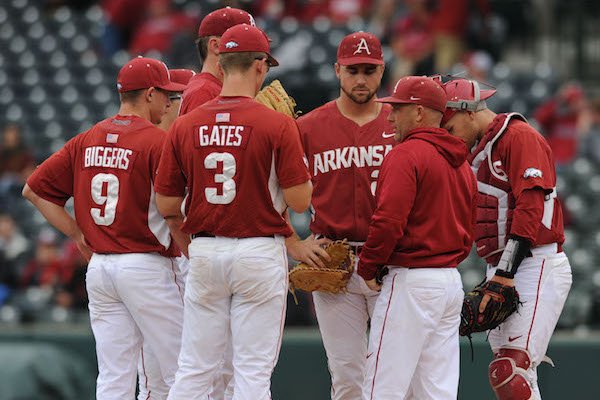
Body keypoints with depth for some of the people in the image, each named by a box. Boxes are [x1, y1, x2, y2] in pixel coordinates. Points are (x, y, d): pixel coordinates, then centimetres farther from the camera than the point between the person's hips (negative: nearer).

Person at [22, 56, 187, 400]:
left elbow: (34, 189, 12)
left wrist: (77, 233, 13)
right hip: (147, 266, -7)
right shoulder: (158, 142, -11)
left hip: (98, 267, 7)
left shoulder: (86, 141, 9)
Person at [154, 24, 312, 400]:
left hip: (204, 253, 4)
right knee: (253, 370, 0)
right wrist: (301, 169, 9)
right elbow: (299, 200, -11)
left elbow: (166, 204, 5)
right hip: (260, 254, -3)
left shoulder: (186, 125, 1)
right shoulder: (277, 124, -10)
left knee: (194, 369, 8)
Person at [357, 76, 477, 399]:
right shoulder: (461, 163, 16)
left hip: (411, 284, -9)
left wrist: (368, 269, -8)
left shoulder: (406, 155, -12)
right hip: (452, 281, 9)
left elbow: (388, 222, -20)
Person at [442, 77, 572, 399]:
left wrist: (505, 275, -23)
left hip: (536, 268, -10)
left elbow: (530, 209, -18)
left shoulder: (520, 137, -8)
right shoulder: (478, 152, 22)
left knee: (509, 372, -20)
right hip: (501, 270, 10)